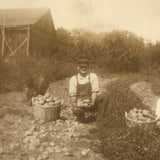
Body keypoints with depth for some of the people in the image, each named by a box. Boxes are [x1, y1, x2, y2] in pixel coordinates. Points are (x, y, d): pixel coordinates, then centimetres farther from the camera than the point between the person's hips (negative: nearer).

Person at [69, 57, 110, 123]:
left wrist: (92, 102, -22)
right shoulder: (73, 79, -1)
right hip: (79, 103, -1)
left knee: (105, 96, -25)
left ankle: (99, 119, -13)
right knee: (76, 111, -36)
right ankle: (80, 115, 4)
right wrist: (74, 105, -17)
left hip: (91, 103, 1)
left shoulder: (93, 76, -1)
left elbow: (94, 92, -6)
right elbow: (72, 95, -1)